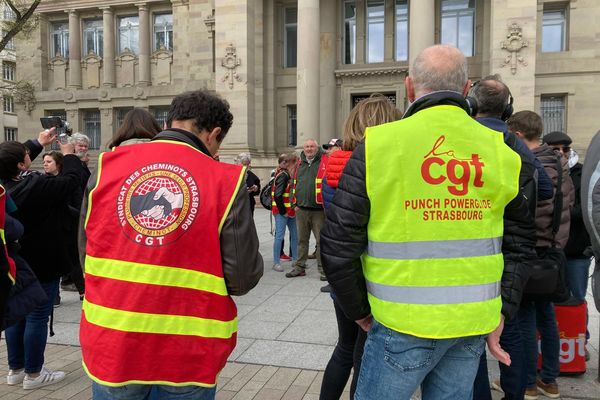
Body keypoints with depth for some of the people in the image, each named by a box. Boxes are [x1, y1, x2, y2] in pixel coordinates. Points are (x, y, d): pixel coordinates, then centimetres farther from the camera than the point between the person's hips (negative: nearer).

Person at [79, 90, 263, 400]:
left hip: (110, 344, 3)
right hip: (187, 355, -2)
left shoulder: (108, 165, -4)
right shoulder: (226, 180, -14)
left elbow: (86, 257, 5)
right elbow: (243, 278, -13)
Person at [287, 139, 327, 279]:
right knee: (302, 240, 13)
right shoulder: (300, 164, 14)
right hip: (301, 209, 5)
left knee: (321, 240, 2)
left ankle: (323, 269, 11)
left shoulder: (325, 162, -3)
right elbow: (294, 184, 21)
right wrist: (296, 202, 15)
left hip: (318, 210, -5)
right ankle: (299, 267, 24)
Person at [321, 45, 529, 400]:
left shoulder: (378, 144, -11)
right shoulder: (501, 149, 2)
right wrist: (503, 312, 13)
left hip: (405, 322, -4)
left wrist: (358, 309, 4)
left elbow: (339, 242, -10)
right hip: (475, 323, 5)